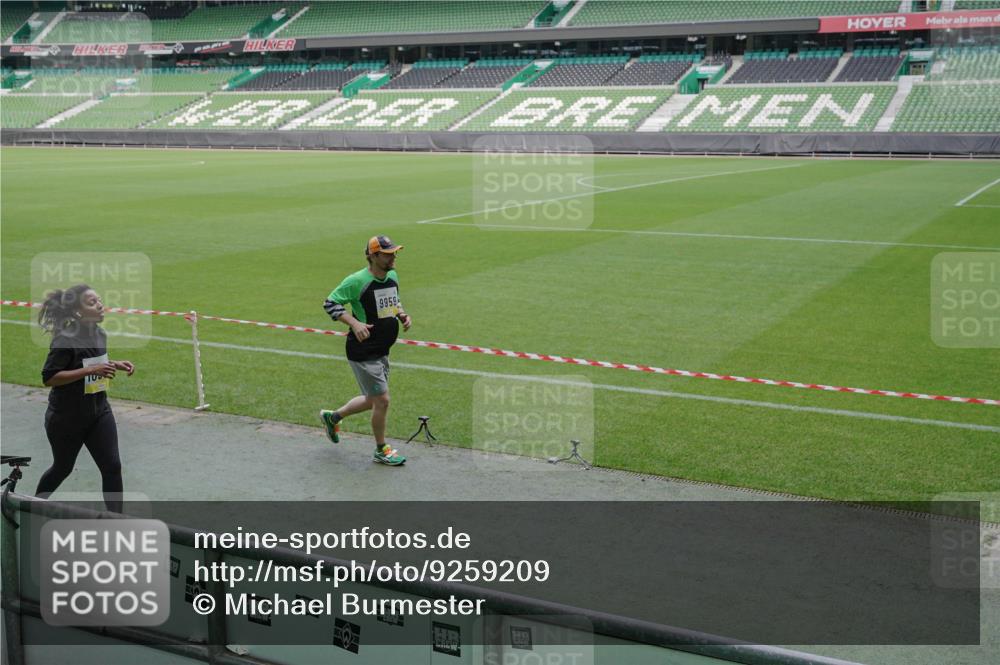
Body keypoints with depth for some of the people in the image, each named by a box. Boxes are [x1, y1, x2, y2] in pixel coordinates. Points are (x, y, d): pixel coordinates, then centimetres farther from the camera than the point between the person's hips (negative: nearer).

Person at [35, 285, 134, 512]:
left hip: (99, 411, 5)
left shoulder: (100, 334, 0)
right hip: (66, 418, -5)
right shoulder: (66, 340, -22)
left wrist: (115, 365, -1)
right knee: (63, 468, 16)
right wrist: (91, 370, -31)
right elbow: (48, 378, -26)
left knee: (112, 466, -5)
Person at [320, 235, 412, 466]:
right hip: (363, 352, -8)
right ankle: (381, 450, 16)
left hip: (382, 351, 8)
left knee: (373, 400, 19)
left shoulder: (392, 277, 5)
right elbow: (330, 303, -14)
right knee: (382, 400, -3)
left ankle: (333, 416, 41)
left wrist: (401, 315, 1)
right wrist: (355, 323, -27)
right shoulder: (357, 281, -19)